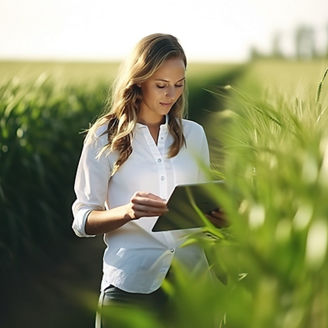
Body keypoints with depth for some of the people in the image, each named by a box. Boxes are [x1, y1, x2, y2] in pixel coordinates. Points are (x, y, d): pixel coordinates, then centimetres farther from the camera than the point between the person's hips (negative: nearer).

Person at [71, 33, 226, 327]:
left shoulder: (193, 134, 10)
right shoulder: (105, 137, -1)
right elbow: (83, 220, -4)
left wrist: (218, 216, -5)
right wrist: (127, 212, -23)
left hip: (191, 280, 3)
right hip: (131, 282, -3)